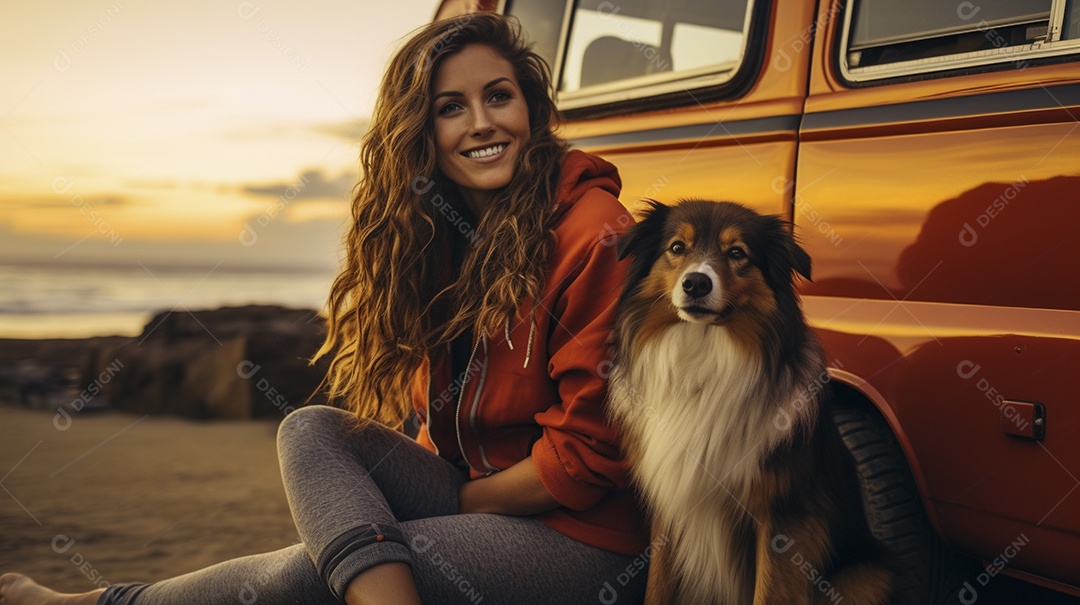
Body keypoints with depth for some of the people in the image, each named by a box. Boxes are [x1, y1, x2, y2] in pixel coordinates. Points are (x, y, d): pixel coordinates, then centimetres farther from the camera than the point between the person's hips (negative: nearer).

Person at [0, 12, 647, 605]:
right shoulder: (430, 235, 8)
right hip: (476, 497, 7)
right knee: (311, 429, -14)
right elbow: (440, 418, 13)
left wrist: (459, 499, -8)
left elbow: (589, 450, -17)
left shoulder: (588, 232, -17)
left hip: (586, 536, -7)